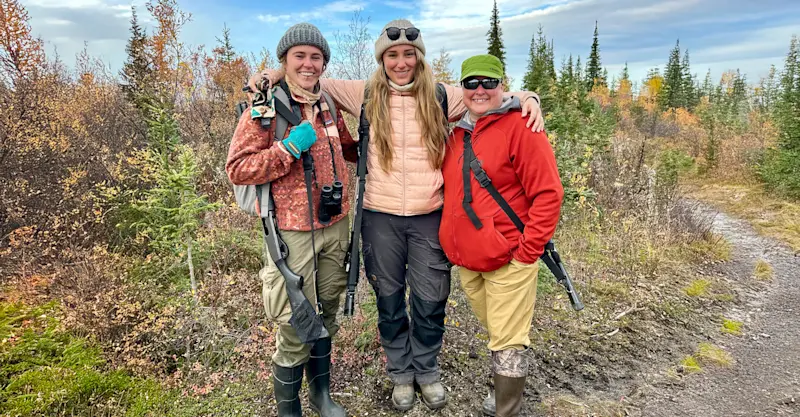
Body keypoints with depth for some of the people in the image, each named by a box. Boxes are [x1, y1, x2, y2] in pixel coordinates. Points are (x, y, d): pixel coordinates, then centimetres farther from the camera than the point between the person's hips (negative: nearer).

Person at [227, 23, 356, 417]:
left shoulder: (329, 106, 10)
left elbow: (348, 146, 27)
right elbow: (237, 169, -12)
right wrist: (289, 148, -20)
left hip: (335, 227, 6)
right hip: (293, 233, -5)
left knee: (326, 315, 18)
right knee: (296, 326, 1)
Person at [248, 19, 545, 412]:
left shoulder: (441, 96, 2)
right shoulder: (365, 95, 1)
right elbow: (315, 79, 9)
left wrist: (527, 97, -9)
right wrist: (276, 72, -7)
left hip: (430, 217, 0)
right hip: (381, 217, 0)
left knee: (430, 301, 11)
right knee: (390, 302, 14)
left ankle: (427, 371, 38)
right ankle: (401, 374, 38)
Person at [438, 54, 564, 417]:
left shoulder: (521, 127, -10)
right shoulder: (458, 132, 9)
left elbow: (548, 194, -14)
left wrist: (527, 251, -16)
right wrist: (455, 243, 11)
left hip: (508, 260, -6)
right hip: (465, 259, 6)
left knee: (507, 342, 3)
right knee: (495, 332, 22)